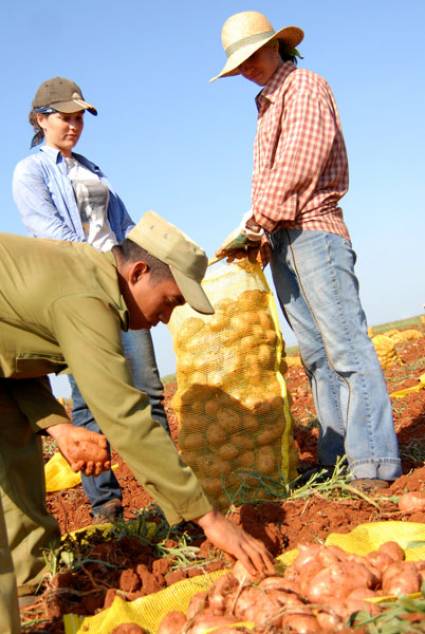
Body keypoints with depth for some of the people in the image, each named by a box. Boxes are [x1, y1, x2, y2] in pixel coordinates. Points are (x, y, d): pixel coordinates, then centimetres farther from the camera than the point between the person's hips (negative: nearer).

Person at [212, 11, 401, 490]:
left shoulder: (305, 86, 0)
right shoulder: (267, 107, 24)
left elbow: (297, 166, -12)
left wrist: (256, 220, -9)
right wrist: (261, 233, 6)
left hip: (311, 228, -8)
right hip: (281, 239, 8)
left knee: (344, 343, -12)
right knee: (314, 351, 5)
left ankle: (373, 460, -13)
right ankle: (335, 455, 7)